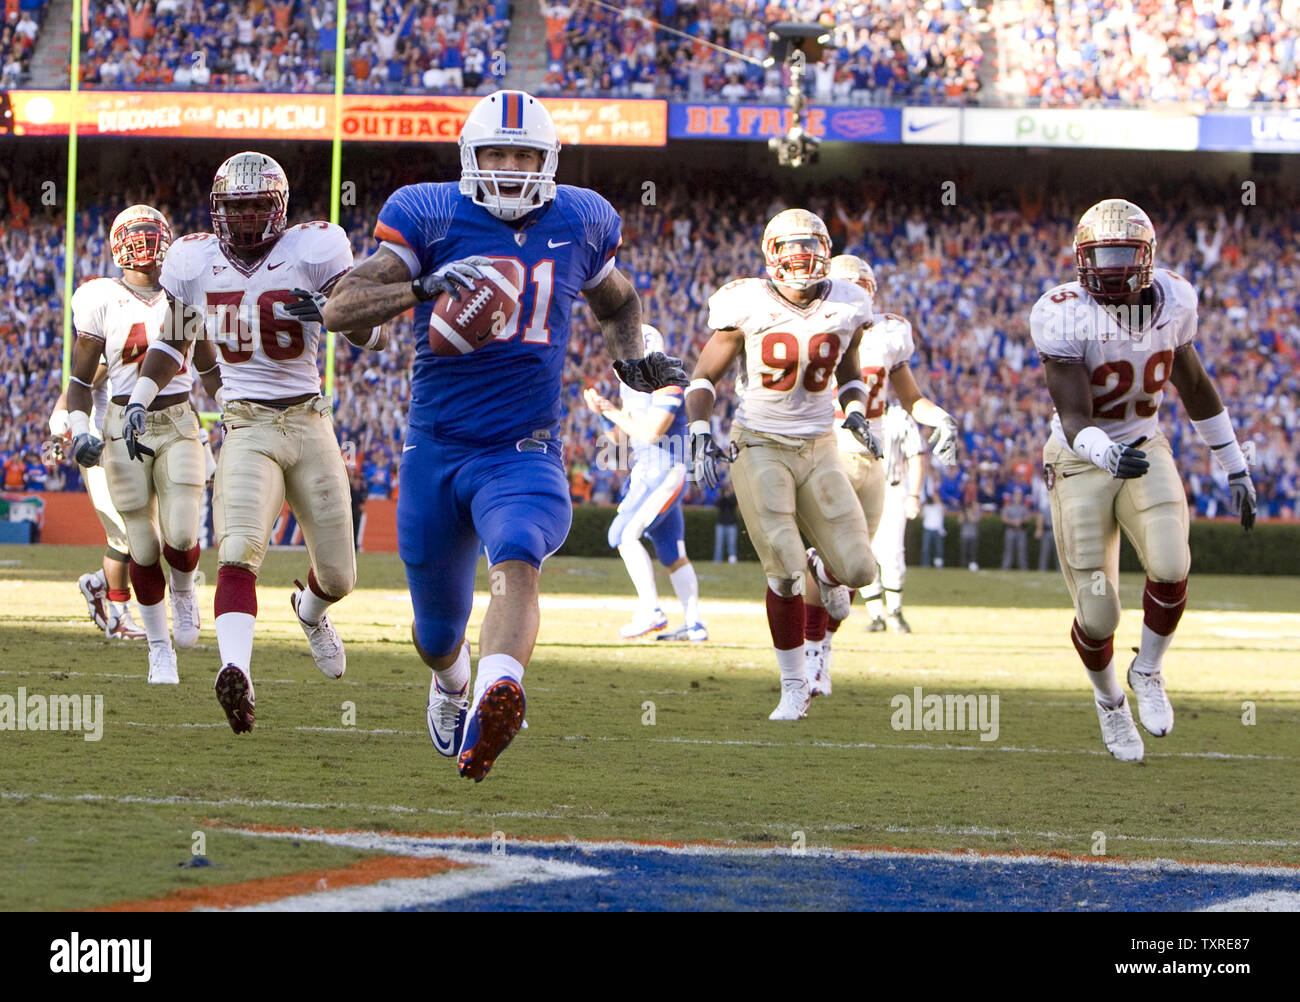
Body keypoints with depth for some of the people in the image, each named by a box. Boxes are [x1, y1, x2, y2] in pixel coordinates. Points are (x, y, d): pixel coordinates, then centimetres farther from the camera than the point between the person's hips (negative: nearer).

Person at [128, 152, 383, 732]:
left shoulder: (312, 250, -5)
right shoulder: (194, 260, 4)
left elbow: (375, 334, -7)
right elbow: (174, 340, 20)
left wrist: (330, 309, -28)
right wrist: (139, 399, 7)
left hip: (309, 423, 1)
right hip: (246, 427, -1)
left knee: (339, 576, 10)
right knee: (240, 552, -27)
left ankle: (310, 611, 48)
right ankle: (236, 673, -43)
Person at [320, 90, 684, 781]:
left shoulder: (578, 224, 5)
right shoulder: (432, 218, -5)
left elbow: (617, 304, 27)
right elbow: (340, 308, -14)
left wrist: (633, 359, 5)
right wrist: (422, 288, -31)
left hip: (525, 453, 0)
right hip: (436, 450, 0)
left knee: (517, 558, -34)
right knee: (438, 633, 15)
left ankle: (492, 708, -57)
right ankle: (451, 681, 53)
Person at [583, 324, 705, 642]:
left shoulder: (666, 385, -16)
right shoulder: (631, 384, 14)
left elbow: (652, 432, -23)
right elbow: (620, 434, 17)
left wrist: (616, 414, -13)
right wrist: (603, 411, 0)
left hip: (666, 472, -10)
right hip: (645, 473, 10)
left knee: (625, 535, -17)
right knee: (672, 553, 10)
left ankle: (650, 611, -16)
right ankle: (694, 625, 14)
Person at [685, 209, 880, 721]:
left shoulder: (844, 307, 1)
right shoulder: (748, 307, -10)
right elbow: (705, 376, -1)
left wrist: (855, 411, 3)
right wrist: (700, 433, -16)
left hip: (818, 447, 3)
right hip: (760, 447, -3)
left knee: (858, 570, -5)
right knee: (786, 572, -14)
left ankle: (823, 569, 35)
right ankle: (794, 686, 5)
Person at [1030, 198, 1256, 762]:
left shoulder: (1172, 301, -7)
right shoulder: (1065, 318, -22)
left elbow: (1194, 386, 10)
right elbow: (1073, 418, -26)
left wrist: (1235, 468, 17)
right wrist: (1107, 454, -49)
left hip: (1145, 451, 3)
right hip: (1082, 462, -3)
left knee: (1169, 569, -24)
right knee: (1097, 616, -5)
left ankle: (1148, 673, 5)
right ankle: (1109, 702, 29)